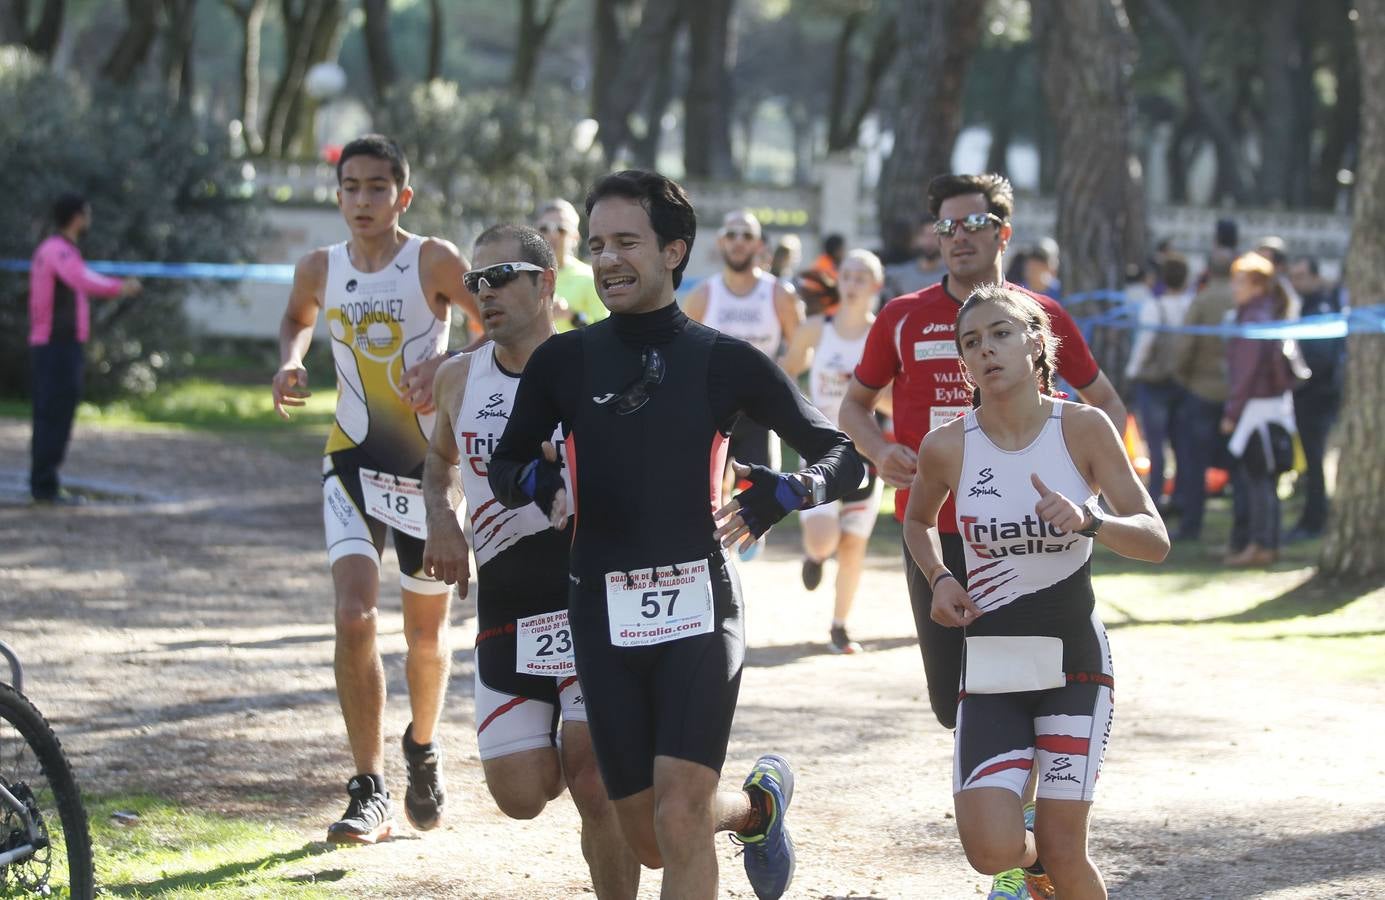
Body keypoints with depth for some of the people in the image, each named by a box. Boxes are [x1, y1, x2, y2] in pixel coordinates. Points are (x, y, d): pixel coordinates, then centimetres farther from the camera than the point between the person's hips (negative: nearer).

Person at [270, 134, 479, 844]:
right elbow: (298, 317, 24)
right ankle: (370, 792, -10)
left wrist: (446, 368, -24)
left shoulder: (434, 262, -9)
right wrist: (290, 362, 3)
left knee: (426, 633, 11)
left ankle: (422, 748, 41)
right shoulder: (320, 269, 2)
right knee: (354, 618, -16)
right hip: (354, 463, 2)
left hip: (431, 464, -2)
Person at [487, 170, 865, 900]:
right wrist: (538, 483, -6)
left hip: (698, 608, -3)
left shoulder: (726, 363, 0)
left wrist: (776, 497, -16)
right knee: (649, 841, 8)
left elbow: (844, 457, 5)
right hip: (603, 614, 3)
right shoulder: (564, 362, 5)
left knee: (679, 819, -18)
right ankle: (759, 803, 38)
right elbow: (504, 464, 18)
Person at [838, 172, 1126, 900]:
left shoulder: (1041, 317, 2)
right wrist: (878, 450, -5)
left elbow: (1106, 403, 12)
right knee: (951, 700, 4)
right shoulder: (904, 319, 4)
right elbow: (855, 401, 16)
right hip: (931, 531, 2)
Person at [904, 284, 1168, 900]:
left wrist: (1089, 521, -27)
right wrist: (940, 579, 0)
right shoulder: (946, 447, -4)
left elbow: (1156, 541, -9)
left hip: (1073, 663, -1)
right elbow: (918, 521, 19)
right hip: (990, 665, 1)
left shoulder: (1084, 429, -7)